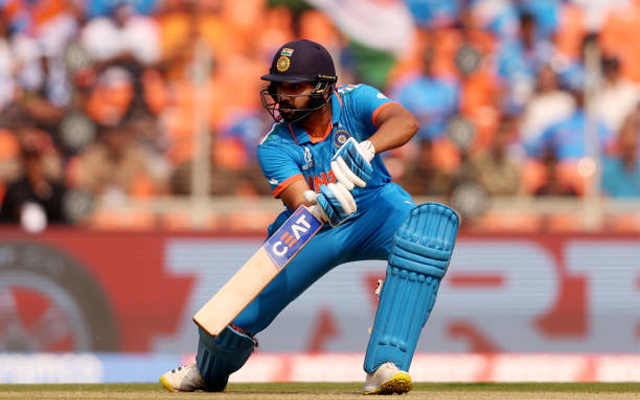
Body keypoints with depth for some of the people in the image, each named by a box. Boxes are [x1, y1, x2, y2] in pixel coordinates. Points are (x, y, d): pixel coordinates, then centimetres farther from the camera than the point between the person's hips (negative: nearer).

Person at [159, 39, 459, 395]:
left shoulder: (353, 101, -17)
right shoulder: (274, 146, -16)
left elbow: (406, 122, -37)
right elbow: (300, 203, -31)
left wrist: (364, 149, -56)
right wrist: (320, 205, -55)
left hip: (377, 209, -1)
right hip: (314, 231, 1)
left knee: (431, 223, -37)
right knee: (237, 315, -8)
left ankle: (385, 366, -40)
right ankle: (208, 371, 36)